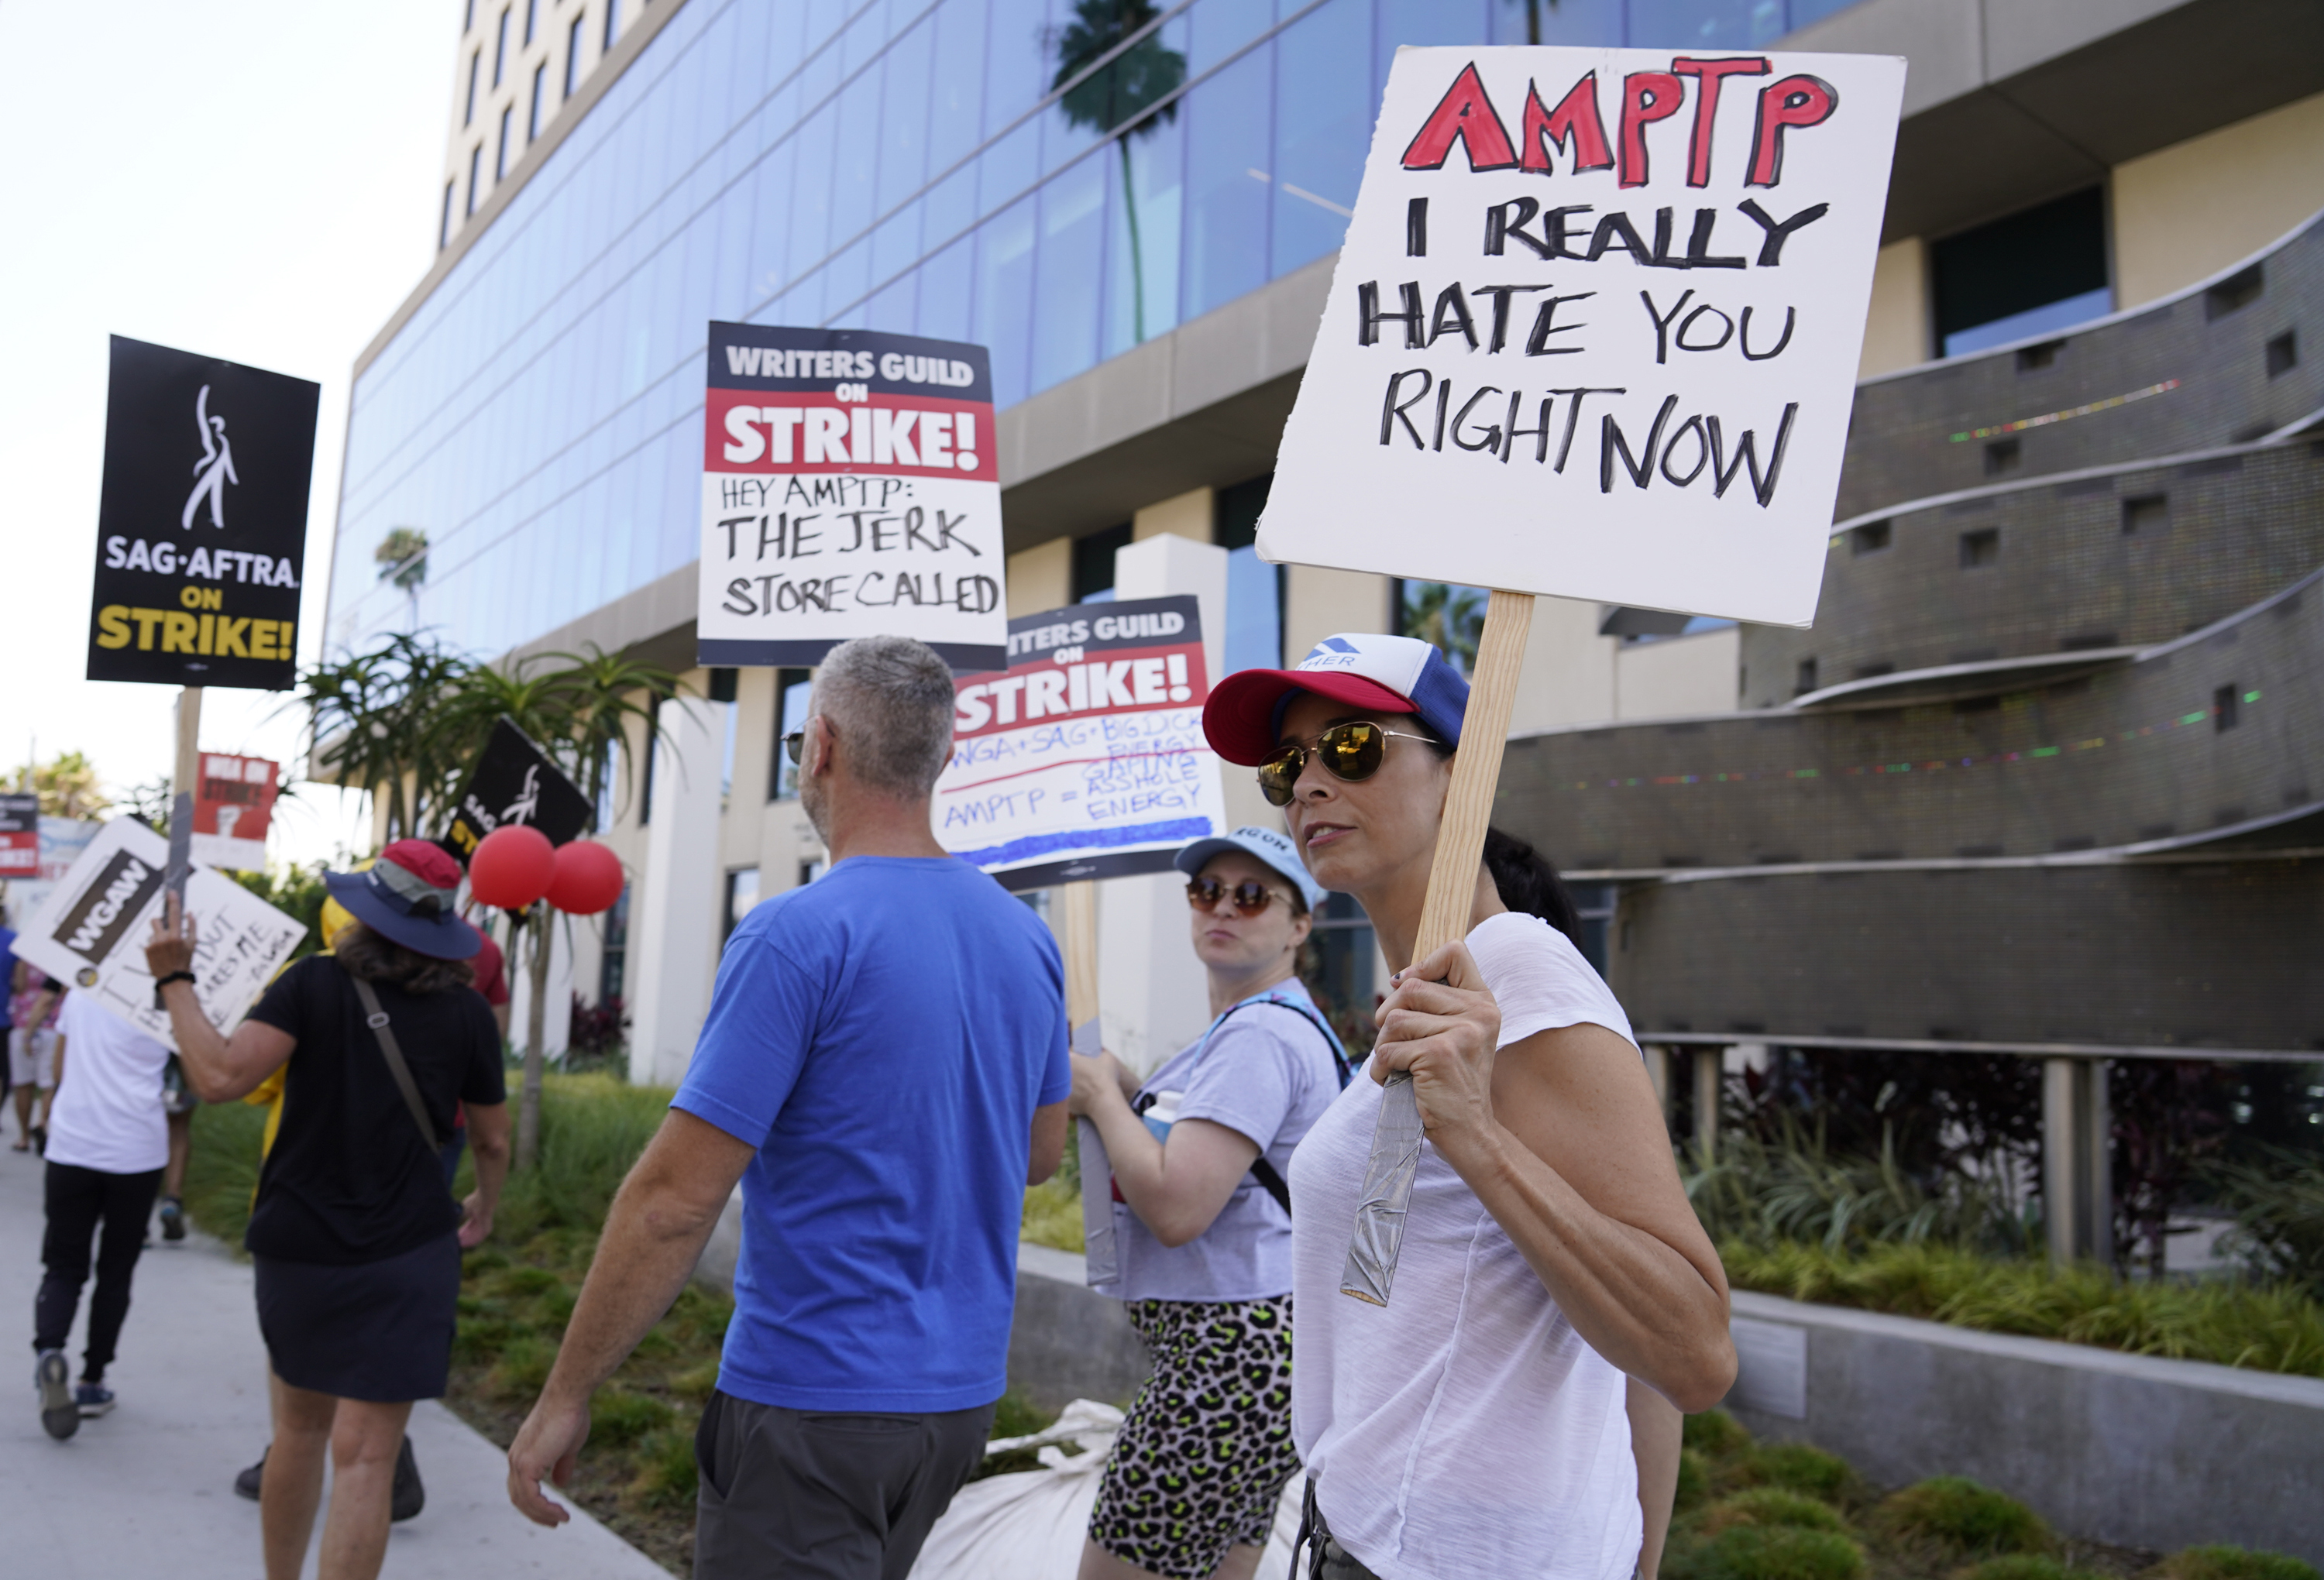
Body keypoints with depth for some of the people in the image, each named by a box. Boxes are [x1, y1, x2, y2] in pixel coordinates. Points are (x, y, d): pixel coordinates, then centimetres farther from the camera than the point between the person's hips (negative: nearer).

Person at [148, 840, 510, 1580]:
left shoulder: (314, 983, -9)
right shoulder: (466, 1011, -2)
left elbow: (221, 1077, -19)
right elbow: (493, 1140, 8)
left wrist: (175, 977, -8)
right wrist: (485, 1208, 27)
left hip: (300, 1248, 1)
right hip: (408, 1255, -1)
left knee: (300, 1428, 22)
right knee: (364, 1455, -1)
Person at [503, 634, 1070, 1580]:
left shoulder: (799, 935, -18)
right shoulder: (1027, 938, 3)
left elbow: (676, 1199, -18)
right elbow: (1041, 1153, 15)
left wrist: (565, 1396, -9)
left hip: (815, 1403, -7)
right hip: (961, 1395, 7)